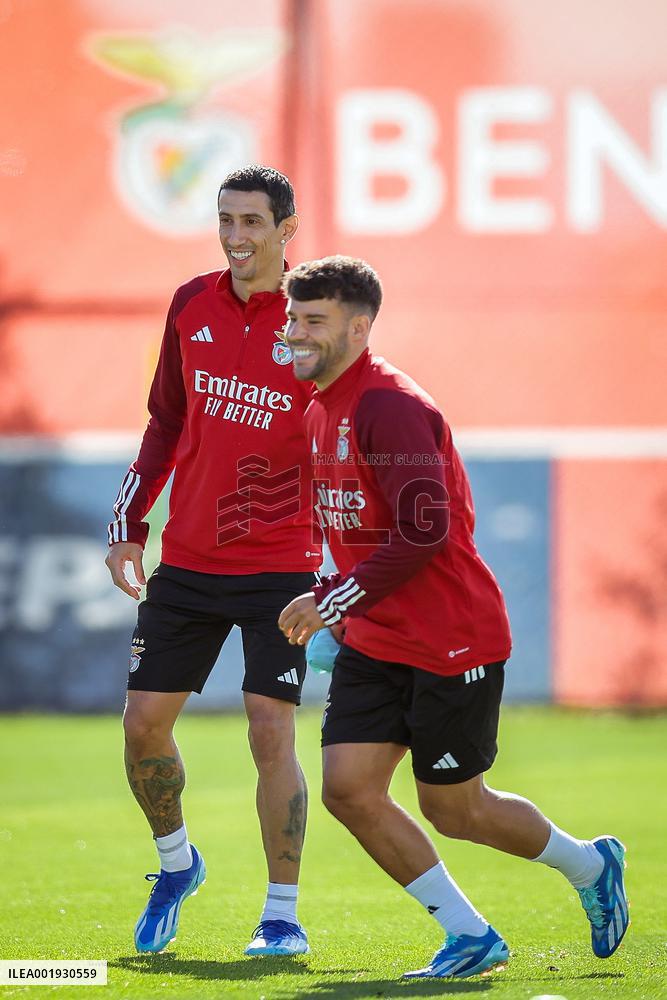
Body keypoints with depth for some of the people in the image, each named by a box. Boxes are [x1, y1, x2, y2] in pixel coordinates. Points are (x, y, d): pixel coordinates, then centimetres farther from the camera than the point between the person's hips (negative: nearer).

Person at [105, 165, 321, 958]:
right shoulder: (192, 306, 5)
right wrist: (127, 524, 12)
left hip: (279, 562, -4)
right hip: (187, 559, 4)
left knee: (271, 730, -10)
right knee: (144, 722, 4)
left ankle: (283, 915, 0)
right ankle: (175, 862, 31)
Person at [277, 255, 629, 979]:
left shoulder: (390, 407, -20)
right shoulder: (320, 411, 9)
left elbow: (424, 531, -27)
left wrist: (331, 601, -23)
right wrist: (335, 603, 14)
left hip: (452, 642, -8)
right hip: (374, 642, 9)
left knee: (454, 810, 3)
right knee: (347, 788, -4)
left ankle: (590, 865, 29)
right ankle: (469, 936, 6)